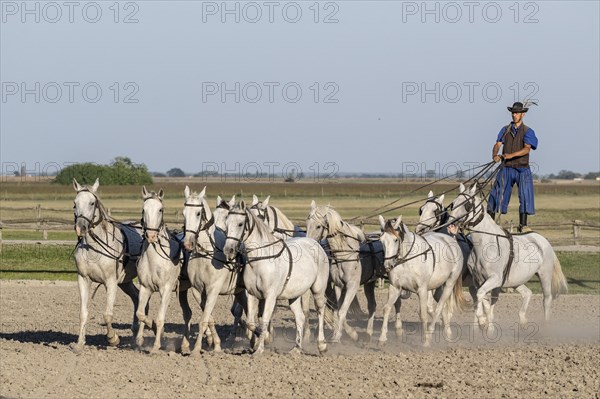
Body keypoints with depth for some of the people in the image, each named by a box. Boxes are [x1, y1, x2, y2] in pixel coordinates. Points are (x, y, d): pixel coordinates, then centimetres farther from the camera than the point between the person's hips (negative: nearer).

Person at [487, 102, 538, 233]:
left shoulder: (527, 131, 2)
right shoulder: (505, 130, 11)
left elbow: (527, 149, -13)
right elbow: (497, 144, 0)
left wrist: (512, 155, -28)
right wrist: (495, 155, -23)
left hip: (522, 169, -2)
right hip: (507, 168, 2)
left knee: (525, 196, -5)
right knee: (496, 194, -4)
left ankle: (523, 225, 2)